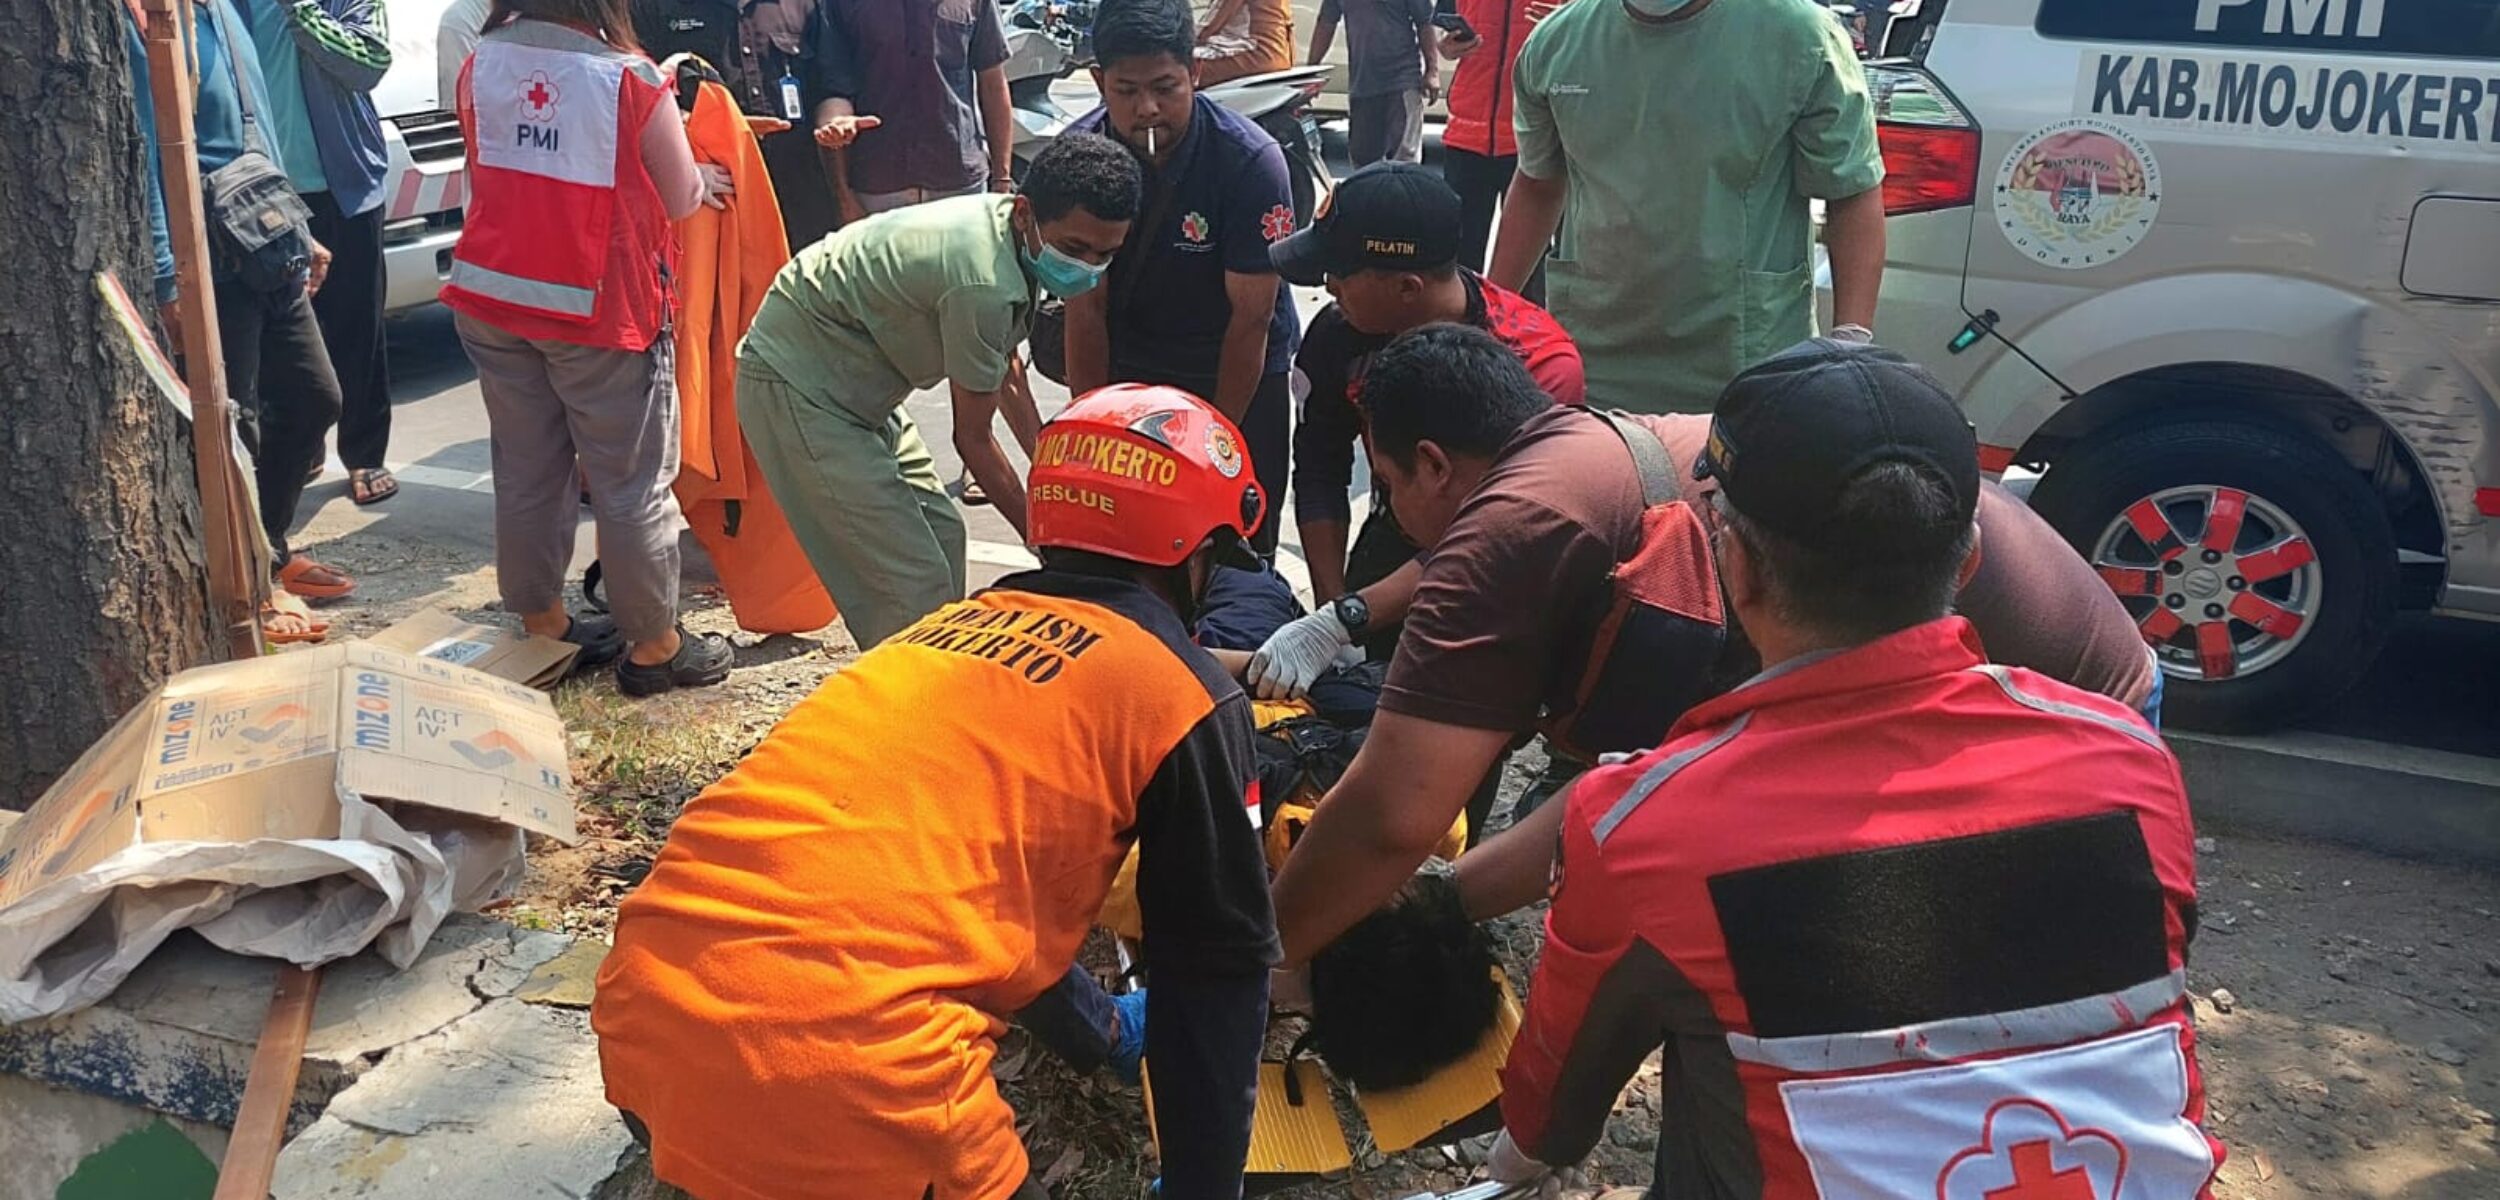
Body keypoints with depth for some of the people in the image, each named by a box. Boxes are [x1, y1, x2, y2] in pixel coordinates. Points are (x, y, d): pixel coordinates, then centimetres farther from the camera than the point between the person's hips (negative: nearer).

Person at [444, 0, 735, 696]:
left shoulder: (480, 64, 1)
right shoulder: (631, 77, -12)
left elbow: (488, 172, 12)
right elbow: (680, 200, -3)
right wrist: (701, 178, 18)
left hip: (491, 300, 5)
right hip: (598, 307, -5)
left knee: (527, 471, 15)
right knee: (633, 484, 5)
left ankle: (540, 621, 27)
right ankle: (654, 644, 13)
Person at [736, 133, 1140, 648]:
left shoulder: (1009, 229, 0)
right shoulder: (984, 284, -30)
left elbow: (1007, 373, 16)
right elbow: (972, 435, -17)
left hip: (857, 386, 10)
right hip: (799, 387, -10)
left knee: (941, 534, 16)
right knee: (916, 585, -14)